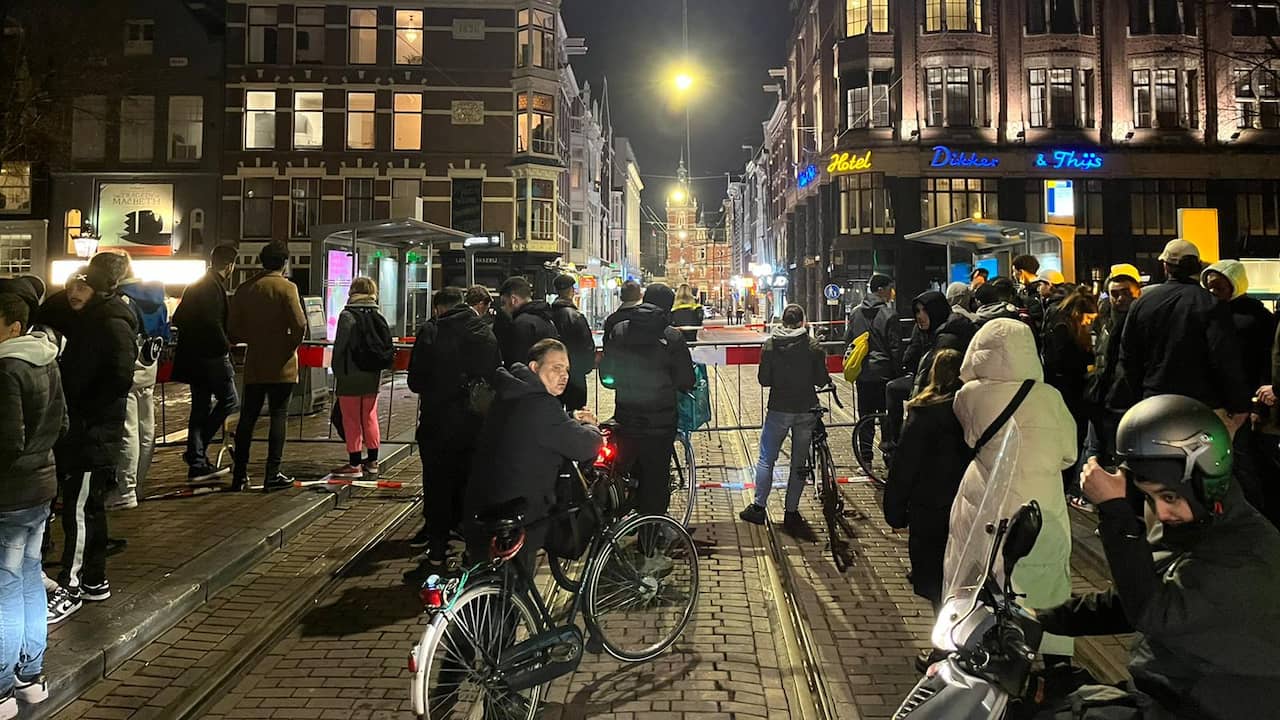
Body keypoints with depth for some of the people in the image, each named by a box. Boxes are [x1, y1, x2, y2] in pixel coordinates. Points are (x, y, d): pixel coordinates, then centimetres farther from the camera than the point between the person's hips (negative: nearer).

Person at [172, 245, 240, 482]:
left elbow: (177, 318, 19)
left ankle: (197, 464, 13)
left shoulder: (195, 285, 16)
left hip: (192, 356, 9)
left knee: (200, 408, 11)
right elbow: (213, 323, -22)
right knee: (229, 400, 1)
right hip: (211, 355, -9)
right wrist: (226, 345, -10)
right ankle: (197, 452, -4)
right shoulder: (215, 287, -13)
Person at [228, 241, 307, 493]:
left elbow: (233, 329, 7)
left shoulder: (245, 289, 6)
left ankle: (239, 474, 15)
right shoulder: (286, 287, -9)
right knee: (278, 416, 1)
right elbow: (299, 325, -18)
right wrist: (291, 346, -2)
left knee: (248, 416, 11)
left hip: (253, 364, 5)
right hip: (281, 365, -5)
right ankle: (272, 474, 1)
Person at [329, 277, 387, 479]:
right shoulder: (380, 317, 4)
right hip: (373, 378, 5)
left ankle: (354, 464, 4)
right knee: (370, 418, 14)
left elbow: (340, 347, -13)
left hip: (350, 378, -5)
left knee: (352, 420, 2)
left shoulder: (347, 316, -12)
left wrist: (337, 371, -2)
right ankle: (372, 461, 20)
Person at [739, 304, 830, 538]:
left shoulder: (770, 344, -4)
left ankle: (759, 507, 15)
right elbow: (822, 380, -4)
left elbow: (763, 380, -3)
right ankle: (791, 514, 13)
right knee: (800, 463, 9)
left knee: (766, 459, 12)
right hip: (806, 410, 1)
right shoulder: (813, 345, -5)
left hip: (779, 409, 0)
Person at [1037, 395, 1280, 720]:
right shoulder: (1178, 528, 6)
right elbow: (1129, 601, 16)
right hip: (1151, 693, 8)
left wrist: (1114, 509, -28)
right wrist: (1043, 618, 7)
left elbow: (1152, 613, -29)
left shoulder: (1249, 553, -21)